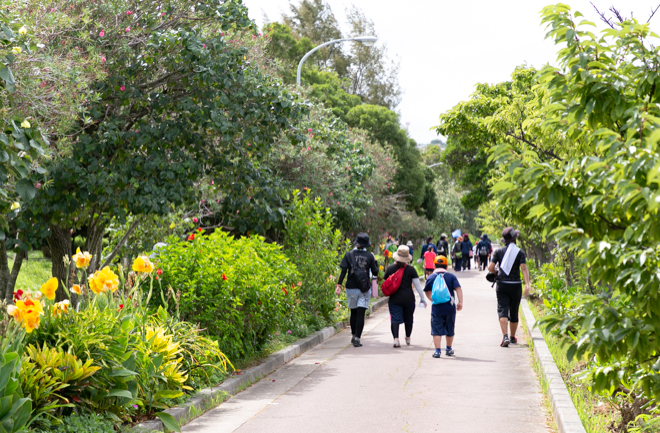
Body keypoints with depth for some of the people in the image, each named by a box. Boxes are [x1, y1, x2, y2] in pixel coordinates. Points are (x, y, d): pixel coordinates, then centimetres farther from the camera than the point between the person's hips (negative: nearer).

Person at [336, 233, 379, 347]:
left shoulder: (349, 255, 0)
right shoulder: (369, 256, -2)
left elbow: (343, 271, -7)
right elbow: (375, 273, 1)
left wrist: (339, 285, -8)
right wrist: (375, 262, 15)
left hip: (351, 288, 2)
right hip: (364, 289, -2)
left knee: (353, 313, 17)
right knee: (361, 314, -2)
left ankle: (354, 336, 27)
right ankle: (357, 338, -10)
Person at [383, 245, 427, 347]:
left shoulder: (390, 268, 0)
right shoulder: (411, 269, -4)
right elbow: (417, 284, -2)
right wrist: (422, 298, 5)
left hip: (394, 299, 0)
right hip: (408, 299, 0)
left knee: (395, 319, -4)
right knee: (408, 319, 17)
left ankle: (396, 338, -23)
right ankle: (408, 338, 32)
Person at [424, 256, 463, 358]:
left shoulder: (430, 277, 3)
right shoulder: (451, 276, 2)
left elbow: (427, 292, 9)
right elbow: (458, 289, -5)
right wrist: (460, 302, -6)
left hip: (436, 308, -1)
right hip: (450, 307, 1)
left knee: (436, 330, 2)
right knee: (449, 329, 17)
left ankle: (437, 350, -7)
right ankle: (448, 349, 29)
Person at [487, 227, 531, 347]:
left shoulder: (498, 251, 1)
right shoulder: (520, 252, -2)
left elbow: (490, 268, -5)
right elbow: (524, 268, -14)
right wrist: (527, 284, -20)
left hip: (502, 285, 0)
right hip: (515, 285, 0)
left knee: (503, 310, -5)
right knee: (514, 312, 14)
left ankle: (505, 336, -25)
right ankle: (512, 337, 28)